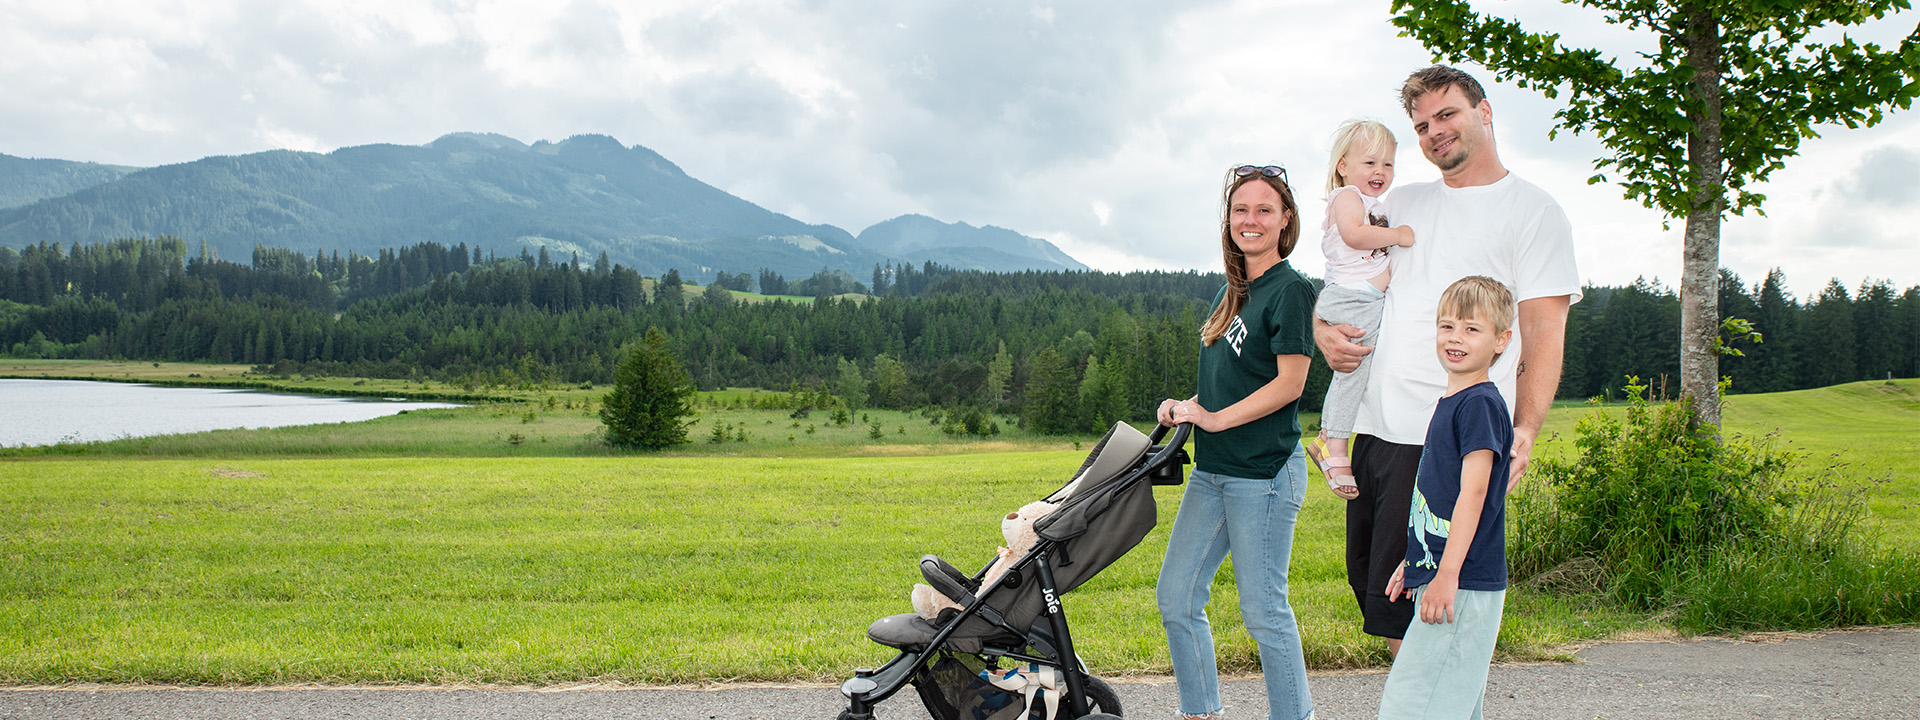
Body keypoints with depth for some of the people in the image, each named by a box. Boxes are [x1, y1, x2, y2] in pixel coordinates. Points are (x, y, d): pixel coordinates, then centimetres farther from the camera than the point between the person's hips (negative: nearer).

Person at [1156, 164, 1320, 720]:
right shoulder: (1231, 293, 16)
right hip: (1213, 471, 9)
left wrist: (1214, 419, -14)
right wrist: (1185, 407, 4)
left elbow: (1288, 383, -15)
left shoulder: (1291, 289, -9)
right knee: (1176, 597, 9)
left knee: (1263, 608, -2)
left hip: (1264, 474, -8)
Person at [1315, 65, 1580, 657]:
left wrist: (1526, 430, -18)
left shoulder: (1533, 210, 3)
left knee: (1401, 608, -11)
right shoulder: (1404, 202, 20)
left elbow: (1544, 333, -4)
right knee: (1368, 581, 9)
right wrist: (1322, 329, 4)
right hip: (1376, 426, 7)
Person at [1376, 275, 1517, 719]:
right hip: (1438, 575, 10)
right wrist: (1412, 562, 26)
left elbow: (1473, 492, -20)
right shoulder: (1450, 401, 16)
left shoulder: (1480, 404, -13)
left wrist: (1447, 574, -24)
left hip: (1465, 586, -10)